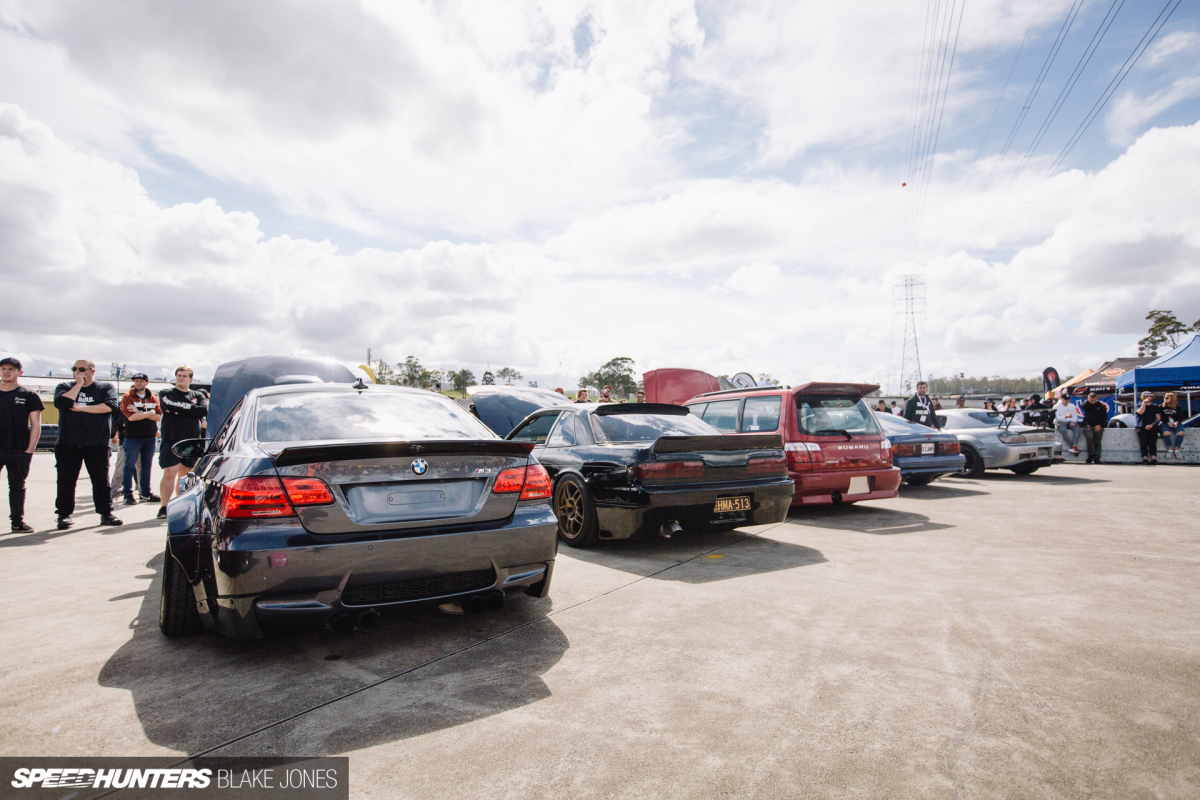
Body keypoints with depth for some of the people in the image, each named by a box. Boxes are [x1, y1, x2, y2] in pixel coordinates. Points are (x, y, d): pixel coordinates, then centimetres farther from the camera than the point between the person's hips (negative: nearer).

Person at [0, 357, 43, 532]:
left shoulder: (29, 396, 3)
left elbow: (36, 425, 2)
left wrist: (30, 449, -6)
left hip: (19, 451, -1)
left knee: (18, 487, 8)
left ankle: (18, 522, 14)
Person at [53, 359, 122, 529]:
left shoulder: (106, 388, 7)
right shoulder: (65, 387, 12)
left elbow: (110, 405, -13)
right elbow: (62, 402, -10)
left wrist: (80, 408, -10)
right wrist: (79, 384, -7)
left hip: (97, 444, -2)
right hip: (67, 444, 2)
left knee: (101, 480, 2)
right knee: (66, 481, 4)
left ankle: (106, 513, 9)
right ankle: (64, 515, 13)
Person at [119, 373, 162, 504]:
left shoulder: (153, 398, 9)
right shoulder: (127, 397, -1)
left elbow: (158, 416, -1)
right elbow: (131, 416, -14)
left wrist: (139, 413, -11)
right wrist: (149, 413, -6)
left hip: (150, 437, 4)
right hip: (132, 437, -3)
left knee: (147, 467, 10)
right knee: (129, 467, 0)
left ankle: (146, 492, 17)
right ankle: (128, 494, 6)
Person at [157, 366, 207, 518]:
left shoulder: (198, 395, 14)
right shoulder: (166, 393, 10)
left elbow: (203, 411, -6)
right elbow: (168, 407, -12)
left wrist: (178, 410, -7)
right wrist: (190, 408, -7)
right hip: (171, 440, -2)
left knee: (185, 474, 8)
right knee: (169, 473, -9)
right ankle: (164, 507, -2)